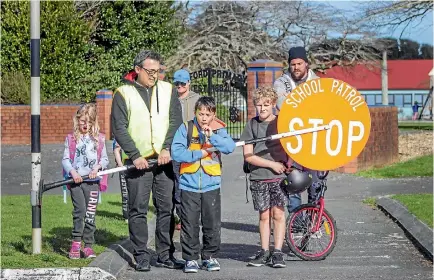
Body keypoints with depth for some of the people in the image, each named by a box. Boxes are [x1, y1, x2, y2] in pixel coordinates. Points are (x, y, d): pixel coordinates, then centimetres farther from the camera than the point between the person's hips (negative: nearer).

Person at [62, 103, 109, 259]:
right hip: (76, 181, -1)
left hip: (93, 181, 1)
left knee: (90, 214, 3)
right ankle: (76, 242, 0)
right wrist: (73, 172, -13)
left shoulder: (99, 139, 7)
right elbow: (65, 159, 3)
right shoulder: (71, 138, 5)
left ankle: (88, 246, 10)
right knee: (80, 210, -12)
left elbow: (105, 159, 9)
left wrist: (98, 167, -11)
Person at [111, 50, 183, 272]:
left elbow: (176, 121, 5)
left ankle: (165, 255, 13)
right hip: (137, 161, -3)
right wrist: (135, 156, -13)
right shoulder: (123, 93, 0)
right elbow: (119, 128, -4)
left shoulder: (167, 90, 9)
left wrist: (167, 148, -9)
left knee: (167, 209, 5)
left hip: (164, 159, 3)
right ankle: (141, 256, 7)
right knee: (138, 211, 1)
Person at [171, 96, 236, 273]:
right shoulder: (186, 129, -1)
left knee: (213, 224, 6)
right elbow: (176, 152, -11)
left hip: (211, 185, 1)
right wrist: (199, 154, -12)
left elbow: (230, 147, -13)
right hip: (189, 184, -1)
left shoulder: (219, 130, 3)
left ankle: (210, 256, 19)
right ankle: (191, 258, 12)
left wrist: (212, 136, -23)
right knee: (189, 225, 2)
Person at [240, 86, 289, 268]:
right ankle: (264, 253, 14)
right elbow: (248, 156, -3)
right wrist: (272, 164, -8)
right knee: (264, 215, 6)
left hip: (279, 176, -1)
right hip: (258, 178, 1)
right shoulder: (252, 125, 2)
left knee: (278, 213, -3)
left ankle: (277, 253, 2)